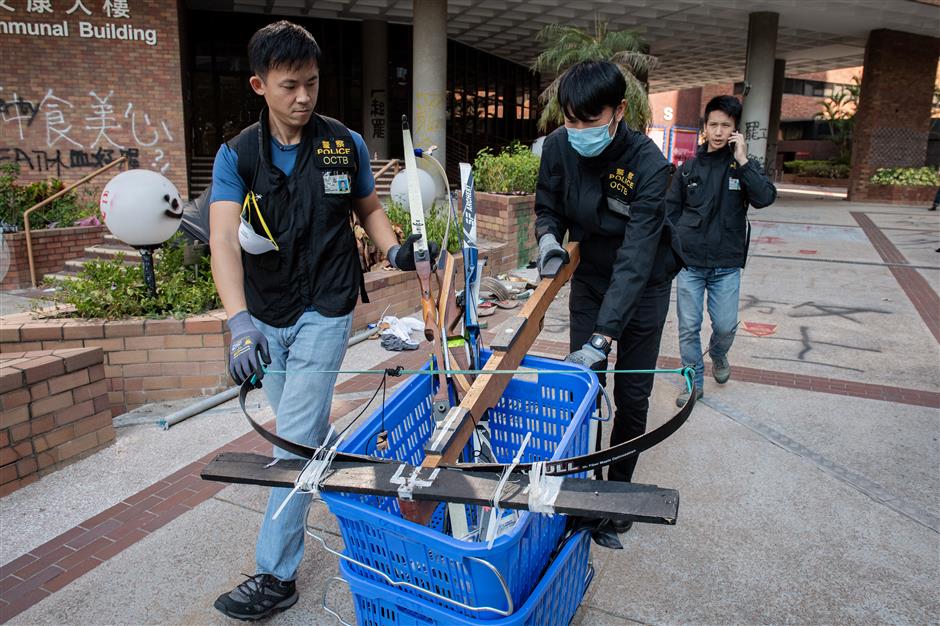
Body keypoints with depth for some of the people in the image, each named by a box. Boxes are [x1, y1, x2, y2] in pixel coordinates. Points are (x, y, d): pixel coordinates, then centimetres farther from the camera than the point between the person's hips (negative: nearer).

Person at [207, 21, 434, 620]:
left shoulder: (346, 144, -5)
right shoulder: (237, 154, -7)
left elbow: (370, 209, 10)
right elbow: (224, 238, -21)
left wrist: (395, 249, -13)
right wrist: (239, 319, -36)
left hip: (324, 311, -3)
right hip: (266, 315, 3)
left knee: (294, 438, -4)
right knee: (299, 425, 20)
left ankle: (277, 575, 8)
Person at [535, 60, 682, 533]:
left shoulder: (649, 165, -30)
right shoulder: (558, 146, -16)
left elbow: (635, 260, -36)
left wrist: (603, 337, -42)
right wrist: (549, 236, -24)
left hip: (642, 285, -3)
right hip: (589, 277, 3)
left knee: (631, 395, 4)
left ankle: (618, 485, 26)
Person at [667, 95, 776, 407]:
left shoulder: (744, 166, 1)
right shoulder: (689, 168, 4)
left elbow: (765, 198, -16)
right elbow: (671, 211, 8)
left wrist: (742, 160, -18)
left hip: (726, 265, 0)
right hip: (689, 263, 1)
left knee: (726, 325, 4)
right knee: (688, 328, 4)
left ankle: (718, 356, 37)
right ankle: (694, 380, 21)